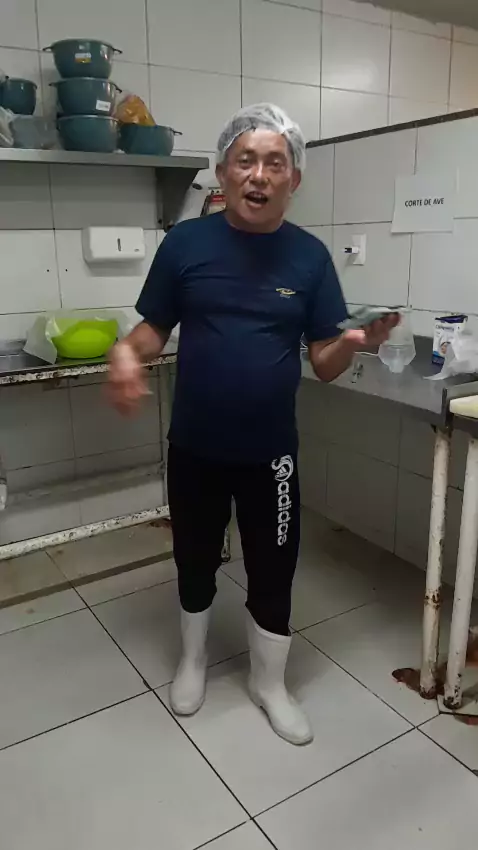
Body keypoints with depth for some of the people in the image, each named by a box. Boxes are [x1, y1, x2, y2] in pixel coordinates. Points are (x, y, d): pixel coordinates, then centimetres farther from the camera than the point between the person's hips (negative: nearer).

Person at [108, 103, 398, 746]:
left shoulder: (309, 256, -4)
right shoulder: (186, 243, -5)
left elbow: (324, 365, -3)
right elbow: (153, 331, 1)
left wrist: (355, 342, -25)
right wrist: (126, 353, -21)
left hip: (271, 452, 0)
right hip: (194, 447, 1)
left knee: (273, 572, 12)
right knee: (195, 561, 19)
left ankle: (270, 683, 39)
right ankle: (193, 659, 47)